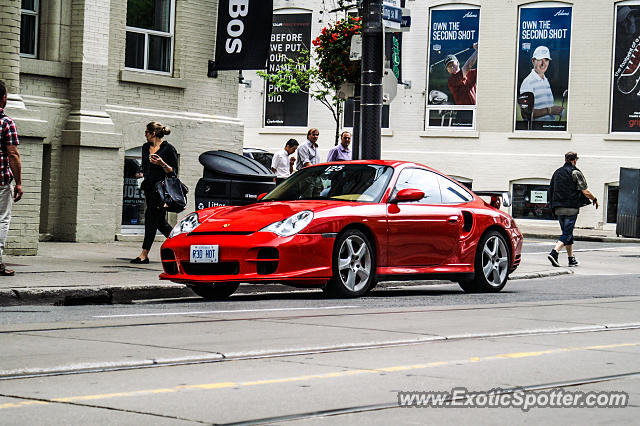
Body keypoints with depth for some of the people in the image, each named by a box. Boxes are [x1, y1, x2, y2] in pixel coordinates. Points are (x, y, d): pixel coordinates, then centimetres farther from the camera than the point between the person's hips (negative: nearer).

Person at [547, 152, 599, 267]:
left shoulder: (557, 172, 12)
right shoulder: (575, 173, -7)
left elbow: (551, 191, 16)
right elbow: (585, 192, -8)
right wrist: (594, 199, 8)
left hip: (558, 209, 7)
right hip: (571, 208, -7)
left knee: (568, 233, 15)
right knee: (567, 233, -6)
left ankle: (571, 259, 19)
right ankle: (554, 253, -23)